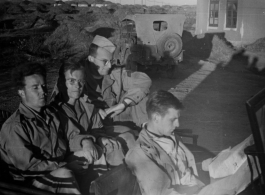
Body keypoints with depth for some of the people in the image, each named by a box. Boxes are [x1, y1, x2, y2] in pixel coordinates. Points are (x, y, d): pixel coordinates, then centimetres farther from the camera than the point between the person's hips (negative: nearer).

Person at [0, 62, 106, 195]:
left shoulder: (52, 113, 10)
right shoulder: (13, 127, -13)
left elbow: (71, 135, 8)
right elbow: (28, 165, -19)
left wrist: (86, 142, -15)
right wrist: (66, 165, -19)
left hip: (67, 168, 7)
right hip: (38, 179, -6)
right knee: (64, 174, -33)